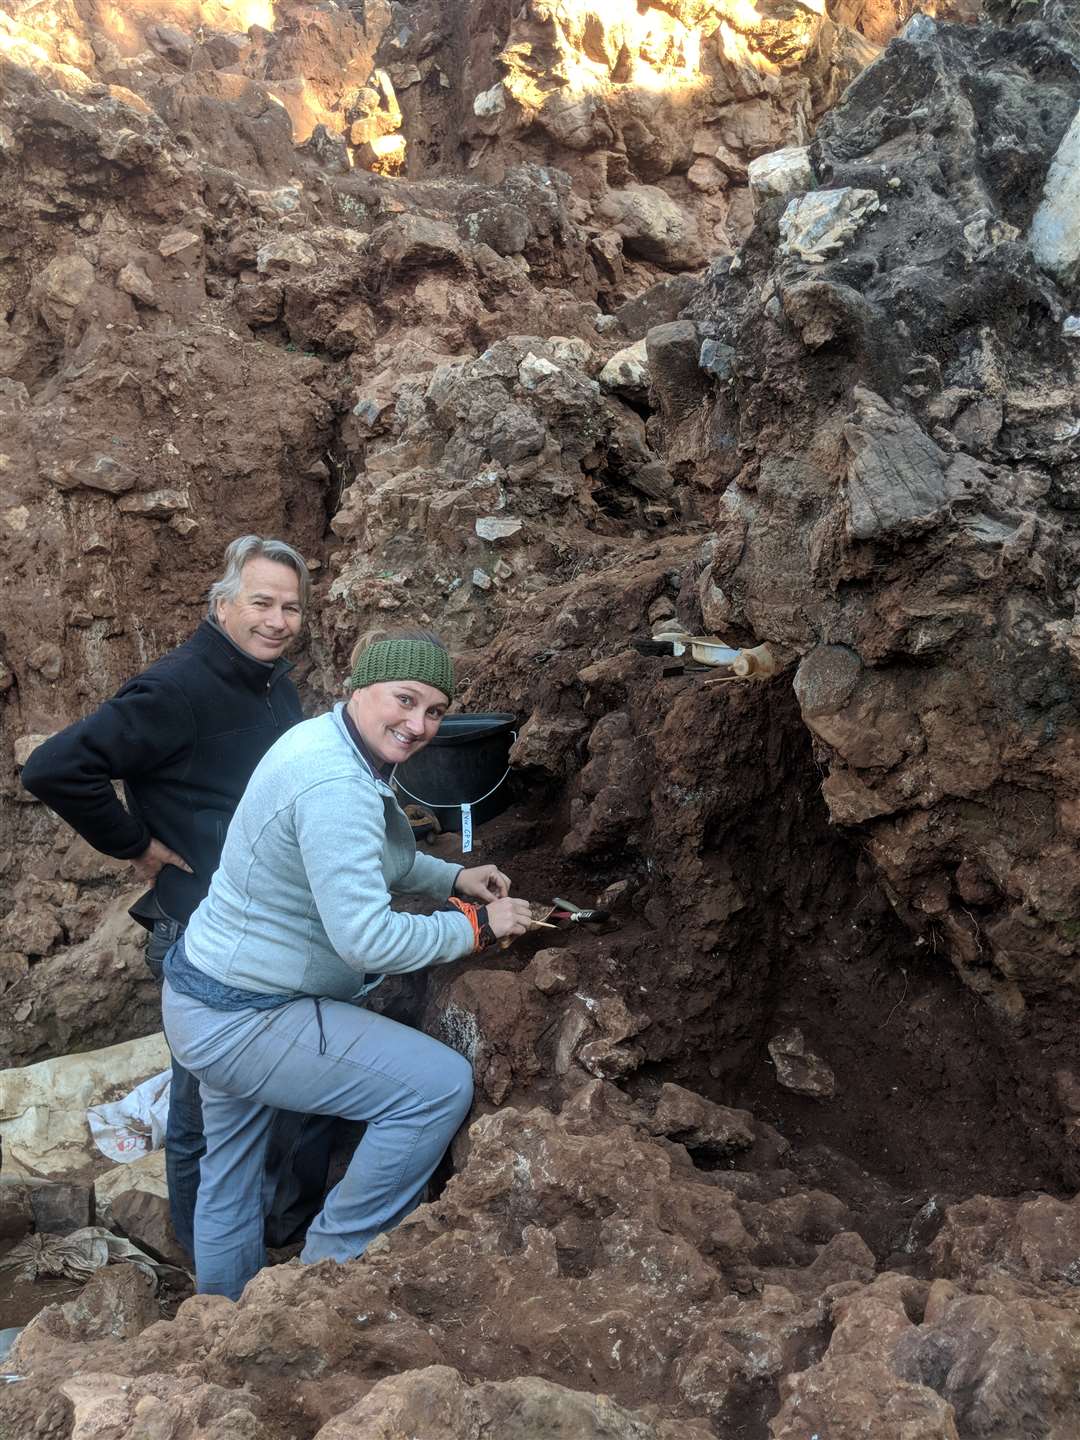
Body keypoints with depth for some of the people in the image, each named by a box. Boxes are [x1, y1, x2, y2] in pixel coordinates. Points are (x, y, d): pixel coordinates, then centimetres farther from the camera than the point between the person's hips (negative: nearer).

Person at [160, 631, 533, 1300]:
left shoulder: (327, 742, 3)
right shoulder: (335, 784, -29)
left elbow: (377, 859, 20)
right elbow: (368, 939, -32)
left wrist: (454, 878, 6)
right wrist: (477, 926, -18)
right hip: (242, 1021, -11)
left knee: (230, 1183, 27)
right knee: (442, 1085, -11)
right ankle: (333, 1262, 7)